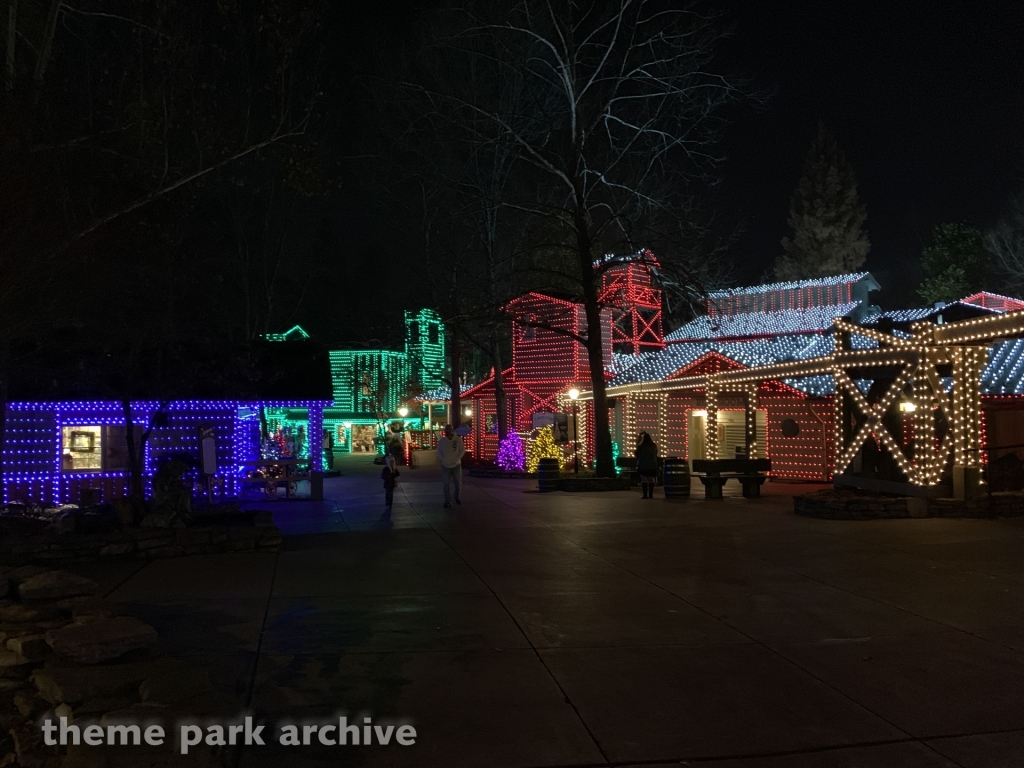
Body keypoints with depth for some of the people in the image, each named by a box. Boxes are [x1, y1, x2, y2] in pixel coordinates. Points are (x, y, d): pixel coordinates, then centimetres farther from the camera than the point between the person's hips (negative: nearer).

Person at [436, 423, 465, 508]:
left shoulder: (458, 439, -7)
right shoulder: (442, 440, -2)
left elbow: (462, 450, -5)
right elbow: (439, 452, 3)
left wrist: (457, 459, -14)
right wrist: (443, 460, -10)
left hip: (456, 465, -1)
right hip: (445, 466, 1)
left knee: (458, 483, 8)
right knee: (446, 485, 1)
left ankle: (458, 498, 33)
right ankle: (448, 502, 8)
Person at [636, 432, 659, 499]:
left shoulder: (641, 447, -12)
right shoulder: (654, 446, 1)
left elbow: (637, 455, -2)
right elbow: (656, 455, 12)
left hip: (643, 466, -3)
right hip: (653, 465, 4)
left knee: (644, 480, -2)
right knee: (651, 480, 7)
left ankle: (645, 494, -8)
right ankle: (650, 494, 7)